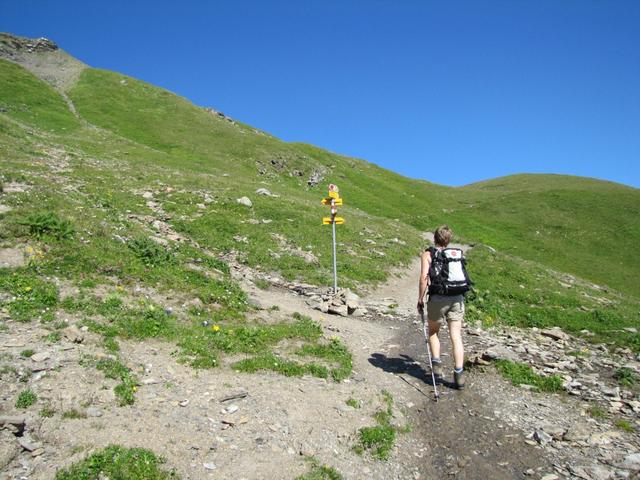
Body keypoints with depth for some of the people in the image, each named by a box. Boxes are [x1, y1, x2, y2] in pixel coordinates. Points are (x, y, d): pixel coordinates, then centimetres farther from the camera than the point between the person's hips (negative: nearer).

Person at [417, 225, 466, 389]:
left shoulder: (428, 254, 3)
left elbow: (424, 277, -9)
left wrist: (420, 299, -3)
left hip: (438, 298, -3)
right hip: (457, 298, 3)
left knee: (433, 332, 19)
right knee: (456, 336, 6)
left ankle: (437, 365, 10)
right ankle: (459, 374, 4)